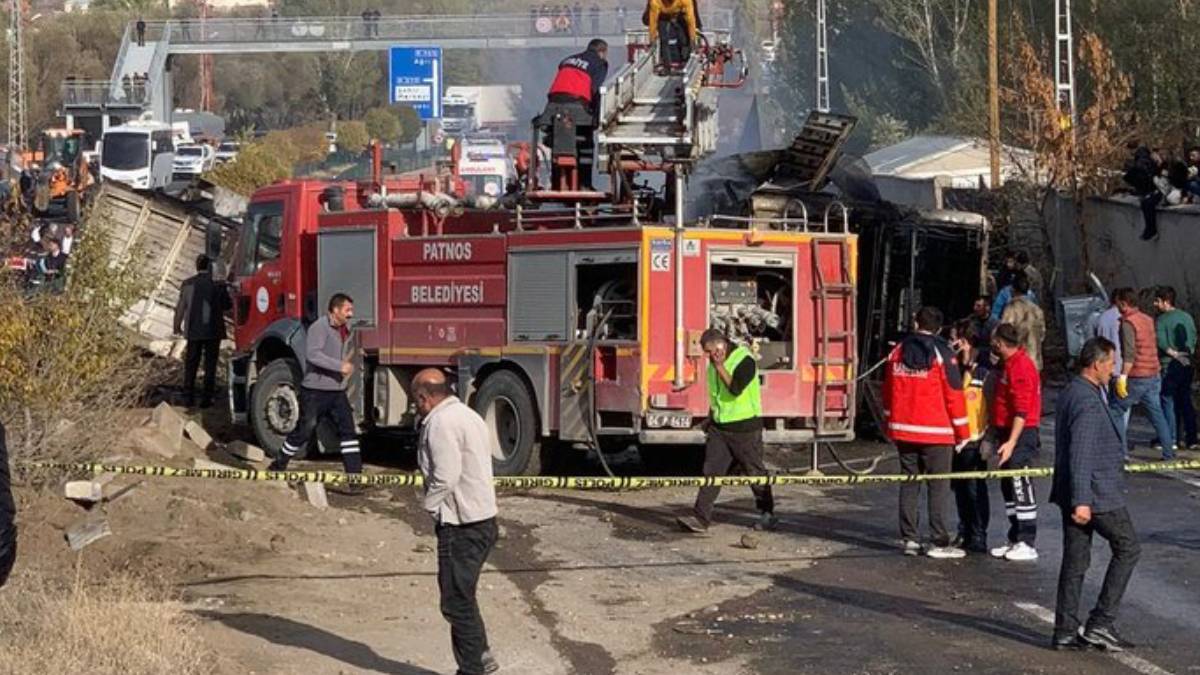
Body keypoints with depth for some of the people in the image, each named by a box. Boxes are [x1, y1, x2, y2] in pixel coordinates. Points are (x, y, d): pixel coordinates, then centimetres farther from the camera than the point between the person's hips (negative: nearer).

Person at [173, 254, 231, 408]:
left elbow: (180, 307, 4)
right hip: (213, 331, -2)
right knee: (210, 365, 4)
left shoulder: (188, 284, -1)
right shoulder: (217, 284, -8)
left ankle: (188, 397, 10)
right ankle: (206, 398, 0)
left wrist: (177, 326, 18)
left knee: (191, 364, 11)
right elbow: (228, 306, -1)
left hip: (193, 330, 2)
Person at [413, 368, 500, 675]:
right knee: (462, 596, 20)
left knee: (457, 602, -1)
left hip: (461, 526, -10)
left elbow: (446, 477, -22)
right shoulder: (468, 415, 16)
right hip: (483, 520, 10)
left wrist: (429, 504, -7)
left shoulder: (441, 423, -16)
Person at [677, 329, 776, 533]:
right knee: (711, 472, -4)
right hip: (719, 428, 7)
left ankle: (767, 515, 22)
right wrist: (711, 419, 23)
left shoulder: (745, 361, -15)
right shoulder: (714, 364, 10)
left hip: (744, 428, -6)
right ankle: (700, 518, -9)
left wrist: (719, 366, -25)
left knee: (755, 472, 6)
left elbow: (735, 389, -27)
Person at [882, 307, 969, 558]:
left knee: (909, 484, 10)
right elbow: (954, 395, -7)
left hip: (903, 430, 5)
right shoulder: (942, 353, -7)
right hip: (936, 432, -5)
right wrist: (962, 432, 0)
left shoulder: (897, 352, 8)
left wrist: (890, 425, 24)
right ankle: (938, 542, -4)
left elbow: (888, 393, 14)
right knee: (938, 487, -2)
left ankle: (909, 539, 10)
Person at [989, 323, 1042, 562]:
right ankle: (1015, 540, 20)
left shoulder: (1021, 366, -17)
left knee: (1021, 488, -7)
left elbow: (1022, 410, -23)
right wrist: (1000, 436, 21)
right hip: (1008, 433, 10)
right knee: (1009, 487, 13)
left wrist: (1011, 442, -27)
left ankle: (1028, 544, -4)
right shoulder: (1010, 364, 14)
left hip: (1021, 435, -10)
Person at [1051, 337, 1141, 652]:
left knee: (1075, 561, 11)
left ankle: (1065, 632, 12)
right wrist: (1081, 501, -26)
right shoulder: (1088, 401, -19)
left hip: (1075, 494, 10)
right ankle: (1101, 623, 1)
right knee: (1127, 548, 3)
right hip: (1097, 493, -10)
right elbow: (1080, 454, -24)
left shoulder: (1071, 393, 14)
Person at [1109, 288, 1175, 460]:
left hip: (1137, 377, -8)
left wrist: (1123, 376, -25)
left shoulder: (1128, 323, -14)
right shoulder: (1148, 320, 11)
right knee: (1156, 413, 12)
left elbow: (1130, 353, -23)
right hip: (1154, 375, 8)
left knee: (1116, 411, 2)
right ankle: (1169, 451, 11)